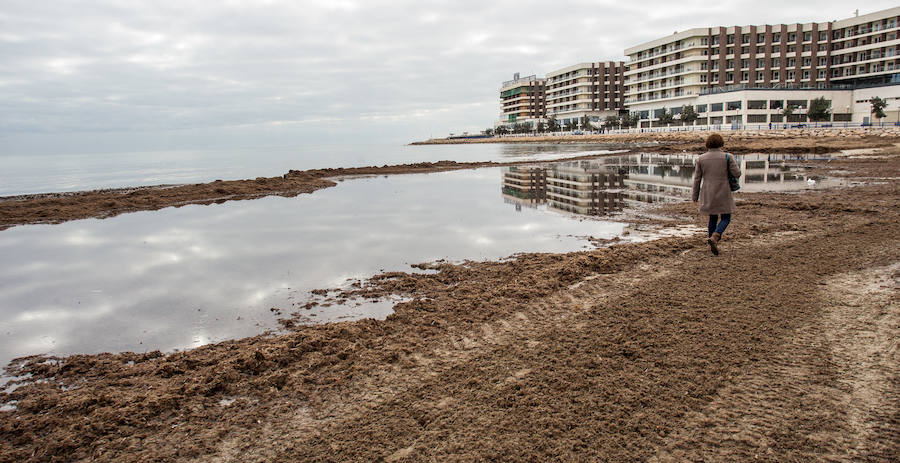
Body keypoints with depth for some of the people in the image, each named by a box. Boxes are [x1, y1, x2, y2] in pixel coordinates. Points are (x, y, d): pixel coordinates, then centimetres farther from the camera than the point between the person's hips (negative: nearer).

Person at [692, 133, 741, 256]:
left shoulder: (701, 158, -1)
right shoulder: (727, 157, -7)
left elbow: (697, 178, 2)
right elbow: (737, 174, -8)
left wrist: (695, 195, 9)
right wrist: (733, 164, 13)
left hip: (708, 195, 3)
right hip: (723, 194, -3)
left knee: (713, 218, 17)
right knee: (726, 218, 8)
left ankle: (712, 245, 19)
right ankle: (714, 237, -17)